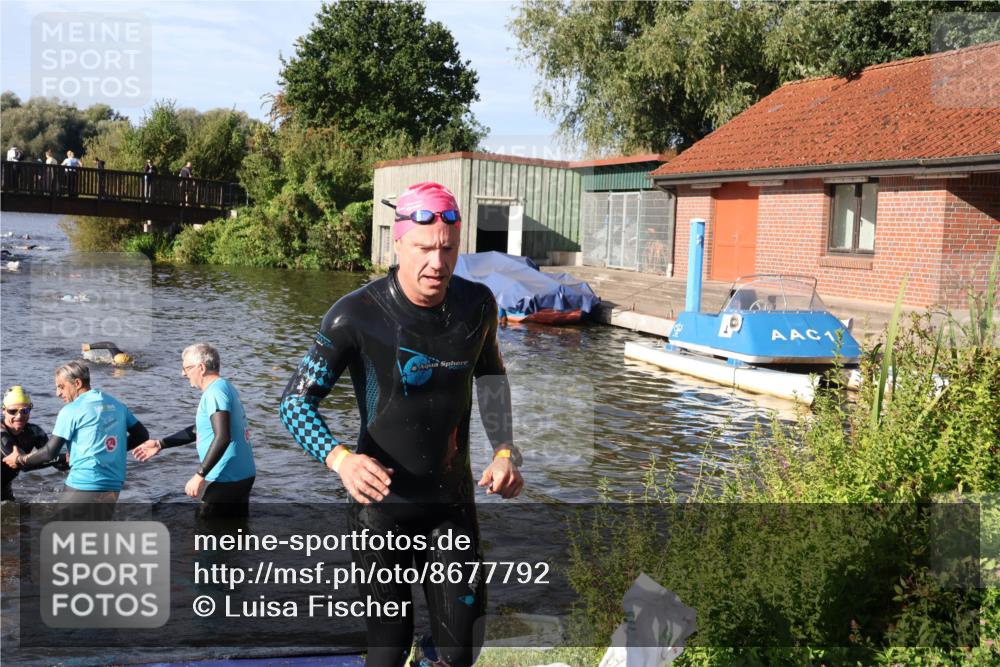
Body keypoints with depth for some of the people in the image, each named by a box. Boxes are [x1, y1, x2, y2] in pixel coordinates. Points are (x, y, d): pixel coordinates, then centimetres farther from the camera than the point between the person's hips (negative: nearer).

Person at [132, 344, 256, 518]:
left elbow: (222, 438, -27)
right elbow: (199, 429, 24)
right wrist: (160, 444, 22)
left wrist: (200, 475, -26)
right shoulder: (226, 387, 15)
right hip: (243, 476, 10)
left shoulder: (215, 393, -16)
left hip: (226, 480, -10)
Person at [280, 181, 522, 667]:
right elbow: (296, 399, -12)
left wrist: (504, 448, 3)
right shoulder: (356, 315, -17)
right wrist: (339, 458, -31)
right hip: (382, 500, -3)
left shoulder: (477, 305, -4)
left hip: (453, 500, 3)